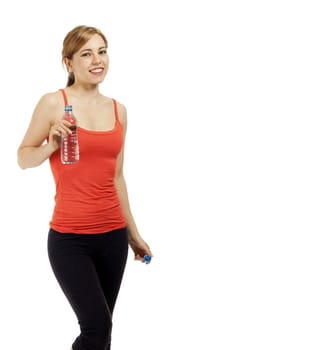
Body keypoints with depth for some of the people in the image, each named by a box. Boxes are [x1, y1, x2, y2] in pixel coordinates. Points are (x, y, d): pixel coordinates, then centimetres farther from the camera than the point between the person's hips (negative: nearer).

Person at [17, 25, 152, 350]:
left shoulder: (118, 110, 9)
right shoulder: (53, 103, -6)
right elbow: (23, 158, 2)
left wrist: (133, 233, 19)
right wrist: (52, 145, -18)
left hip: (113, 236, 5)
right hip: (69, 238, -5)